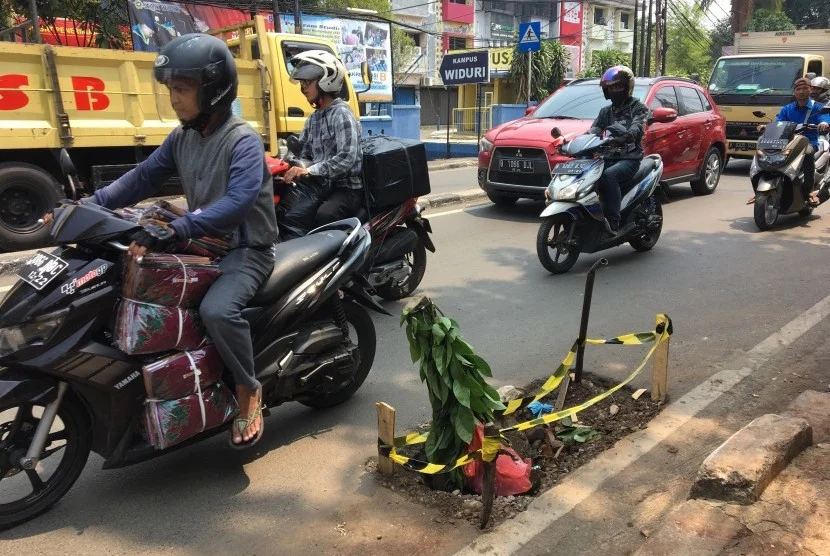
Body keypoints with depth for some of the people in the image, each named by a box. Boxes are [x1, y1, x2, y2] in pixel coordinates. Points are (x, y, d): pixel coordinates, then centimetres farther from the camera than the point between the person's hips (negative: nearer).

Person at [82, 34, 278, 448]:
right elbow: (144, 177, 13)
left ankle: (248, 389, -9)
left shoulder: (243, 141, -18)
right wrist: (92, 204, -1)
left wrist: (174, 232, -41)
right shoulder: (181, 138, 7)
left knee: (217, 309, -34)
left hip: (246, 249, -8)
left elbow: (239, 201, -33)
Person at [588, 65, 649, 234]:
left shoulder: (638, 108, 6)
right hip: (609, 158, 5)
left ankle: (613, 221, -37)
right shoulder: (606, 112, 23)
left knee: (608, 175, -36)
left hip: (630, 158, -5)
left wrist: (624, 137, -39)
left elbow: (637, 128, -15)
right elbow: (594, 130, 6)